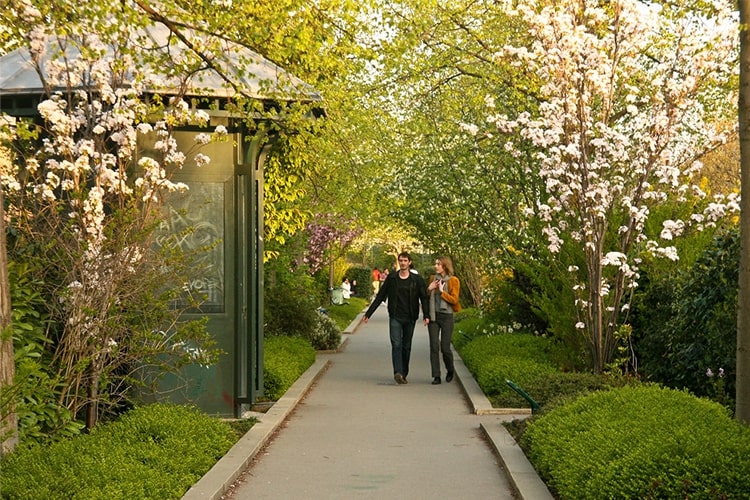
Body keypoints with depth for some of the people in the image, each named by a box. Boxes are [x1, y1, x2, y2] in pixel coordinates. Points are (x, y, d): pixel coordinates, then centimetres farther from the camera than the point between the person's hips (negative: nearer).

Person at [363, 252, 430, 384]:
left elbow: (424, 298, -3)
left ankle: (404, 374, 18)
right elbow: (380, 297, 7)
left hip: (410, 318, 1)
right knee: (396, 344, -14)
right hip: (395, 317, -1)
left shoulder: (417, 279, 2)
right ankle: (398, 373, -26)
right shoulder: (391, 278, 4)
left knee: (406, 347, 8)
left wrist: (426, 315, -19)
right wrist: (368, 313, 4)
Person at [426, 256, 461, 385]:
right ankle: (436, 376, 1)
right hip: (433, 316, 4)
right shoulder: (433, 279, 10)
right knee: (434, 346, -3)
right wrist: (429, 289, -3)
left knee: (445, 347, -3)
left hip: (446, 316, -4)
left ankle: (450, 370, 24)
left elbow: (454, 299, -10)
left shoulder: (453, 281, -4)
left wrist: (442, 291, -16)